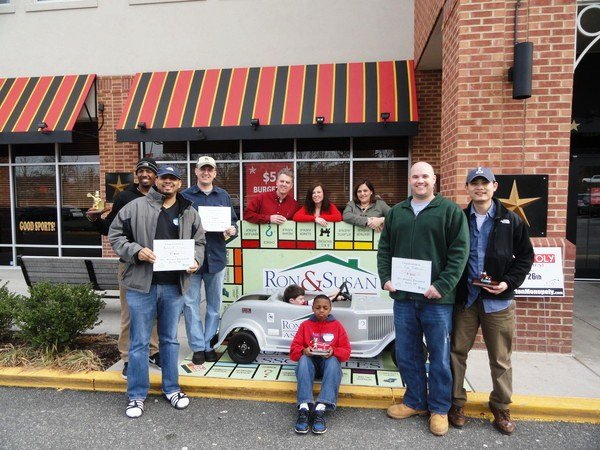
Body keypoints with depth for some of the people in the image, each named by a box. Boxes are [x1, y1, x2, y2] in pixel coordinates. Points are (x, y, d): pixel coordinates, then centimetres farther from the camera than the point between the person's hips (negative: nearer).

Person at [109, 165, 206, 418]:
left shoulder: (189, 213, 9)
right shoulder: (135, 207, -1)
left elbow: (199, 242, 15)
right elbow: (115, 235, 2)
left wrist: (195, 260, -5)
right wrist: (136, 251, -15)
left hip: (174, 286, 3)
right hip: (141, 285, -2)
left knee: (170, 339, 16)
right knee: (139, 341, 7)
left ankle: (171, 389, 32)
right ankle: (137, 395, 23)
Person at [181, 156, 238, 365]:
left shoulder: (223, 196, 12)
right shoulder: (185, 196, 3)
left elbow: (233, 221, 14)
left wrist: (232, 230, -8)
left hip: (216, 256, 3)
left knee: (214, 304, 9)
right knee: (191, 303, 1)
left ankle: (210, 345, 22)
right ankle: (198, 347, 13)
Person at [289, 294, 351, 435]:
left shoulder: (337, 326, 9)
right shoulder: (305, 325, 9)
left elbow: (346, 351, 3)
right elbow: (294, 349, 4)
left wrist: (333, 352, -19)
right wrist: (304, 351, -19)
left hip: (329, 361, 0)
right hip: (310, 361, 1)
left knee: (333, 361, -35)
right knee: (303, 360, -34)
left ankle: (321, 409, -45)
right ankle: (304, 409, -44)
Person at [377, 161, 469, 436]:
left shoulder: (450, 211, -1)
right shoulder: (396, 212, 12)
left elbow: (459, 251, -7)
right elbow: (384, 249, 13)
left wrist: (442, 285, -15)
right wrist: (385, 278, 0)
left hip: (436, 298, -4)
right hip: (403, 296, 4)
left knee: (439, 356, 9)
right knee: (406, 354, 13)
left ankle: (439, 408, 27)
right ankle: (415, 401, 32)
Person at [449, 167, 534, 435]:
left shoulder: (511, 221, 1)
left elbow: (525, 256, 6)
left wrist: (509, 282, -7)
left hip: (498, 300, 0)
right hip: (464, 299, 1)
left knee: (500, 359, 11)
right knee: (457, 352, 8)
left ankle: (501, 408, 30)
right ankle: (456, 403, 24)